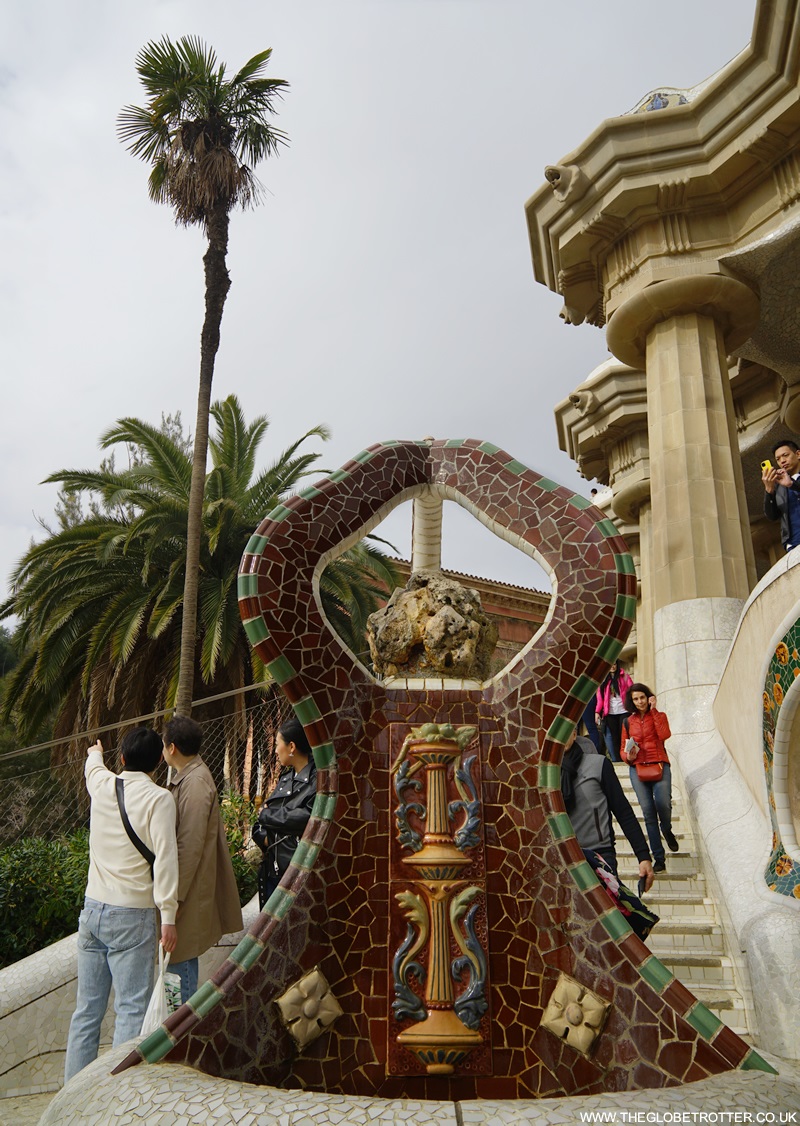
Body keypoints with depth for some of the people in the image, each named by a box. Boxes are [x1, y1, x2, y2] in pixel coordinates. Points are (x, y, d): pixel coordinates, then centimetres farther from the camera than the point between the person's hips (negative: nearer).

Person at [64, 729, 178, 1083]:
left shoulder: (102, 784, 4)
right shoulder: (158, 798, -12)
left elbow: (92, 766, 29)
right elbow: (165, 858, -17)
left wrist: (95, 753, 52)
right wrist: (168, 914, -13)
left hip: (92, 909, 6)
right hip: (132, 914, -5)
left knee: (87, 1008, 13)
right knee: (131, 1008, 1)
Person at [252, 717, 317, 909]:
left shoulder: (317, 778, -14)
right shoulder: (285, 777, 14)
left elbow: (306, 817, -25)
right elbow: (263, 811, 17)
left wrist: (267, 814, -9)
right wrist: (262, 835, -5)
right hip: (273, 868, 8)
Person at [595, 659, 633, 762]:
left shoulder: (624, 676, 7)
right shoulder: (604, 679, 14)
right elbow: (600, 697, 9)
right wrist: (597, 711, -2)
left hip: (623, 711, -2)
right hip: (610, 713, 2)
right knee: (614, 737, 0)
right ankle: (617, 760, 0)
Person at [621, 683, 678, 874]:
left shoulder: (659, 716, 9)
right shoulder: (629, 722, 14)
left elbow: (664, 735, -13)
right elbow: (623, 749, 17)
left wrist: (654, 710, -9)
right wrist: (628, 756, -6)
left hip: (659, 765, -2)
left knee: (663, 803, -22)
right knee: (648, 812, -3)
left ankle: (667, 830, 14)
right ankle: (659, 858, 4)